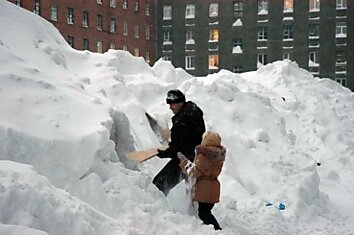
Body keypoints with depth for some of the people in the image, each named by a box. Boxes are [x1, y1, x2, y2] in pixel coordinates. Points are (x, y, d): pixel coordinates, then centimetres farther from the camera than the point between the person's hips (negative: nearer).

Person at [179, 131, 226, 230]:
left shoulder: (202, 156, -19)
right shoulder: (219, 157, 5)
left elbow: (196, 173, -18)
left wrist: (185, 167, 0)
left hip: (204, 188, -8)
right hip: (214, 188, 8)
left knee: (203, 213, -1)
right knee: (206, 211, 19)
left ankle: (217, 229, -14)